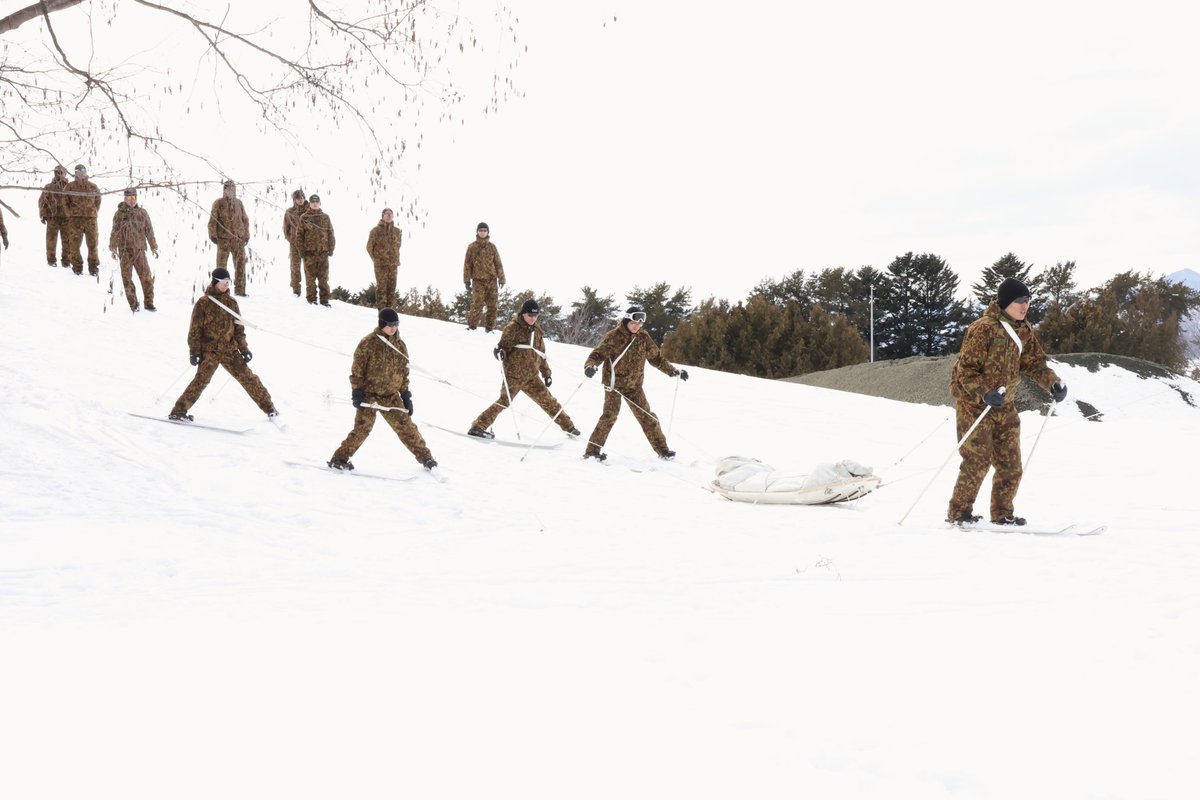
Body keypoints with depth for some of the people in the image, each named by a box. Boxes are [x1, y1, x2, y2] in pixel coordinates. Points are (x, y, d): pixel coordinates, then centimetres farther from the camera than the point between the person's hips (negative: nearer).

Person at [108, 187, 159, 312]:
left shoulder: (142, 213, 6)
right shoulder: (119, 213, 2)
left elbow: (149, 231, 10)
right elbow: (114, 232, 4)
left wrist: (154, 247, 8)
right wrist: (113, 248, -3)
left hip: (139, 249, 1)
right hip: (125, 250, -1)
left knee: (146, 276, -3)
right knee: (127, 278, 0)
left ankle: (149, 303, 6)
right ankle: (133, 304, 8)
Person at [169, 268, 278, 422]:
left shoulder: (231, 302, 9)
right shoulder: (203, 303, -4)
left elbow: (238, 327, 14)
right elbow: (195, 329, -3)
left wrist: (243, 348, 9)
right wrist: (194, 351, -8)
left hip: (230, 349, 4)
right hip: (209, 350, -4)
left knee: (247, 377, 1)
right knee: (201, 380, -18)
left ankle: (268, 407, 11)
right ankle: (178, 411, -14)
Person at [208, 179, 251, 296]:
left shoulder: (238, 203, 12)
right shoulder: (218, 203, 1)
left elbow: (245, 220, 17)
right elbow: (212, 220, 0)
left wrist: (246, 235, 13)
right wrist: (213, 235, -5)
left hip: (238, 239, 3)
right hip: (223, 239, -3)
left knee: (240, 264, 2)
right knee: (221, 265, 1)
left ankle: (240, 290, 7)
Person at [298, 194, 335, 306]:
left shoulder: (325, 217, 10)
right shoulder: (304, 218, 4)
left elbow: (330, 234, 11)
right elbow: (300, 235, 2)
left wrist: (331, 249, 4)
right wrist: (302, 250, -4)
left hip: (323, 252, 2)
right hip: (309, 252, -2)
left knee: (324, 277, 3)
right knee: (310, 276, 0)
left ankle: (324, 299, 8)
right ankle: (311, 298, 6)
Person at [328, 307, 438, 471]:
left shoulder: (400, 345, 7)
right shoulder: (368, 343, -9)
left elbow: (403, 372, 14)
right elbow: (357, 369, -7)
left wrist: (406, 395, 11)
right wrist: (356, 392, -12)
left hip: (391, 396, 4)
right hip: (369, 394, -4)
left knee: (406, 426, 3)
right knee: (362, 428, -12)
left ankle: (425, 457, 13)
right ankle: (339, 459, -3)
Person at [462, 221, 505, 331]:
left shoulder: (492, 247, 10)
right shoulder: (472, 247, 5)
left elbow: (498, 264, 12)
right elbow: (467, 264, 5)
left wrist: (501, 279, 6)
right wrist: (467, 280, -2)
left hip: (492, 280, 2)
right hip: (478, 280, -2)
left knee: (492, 305, 0)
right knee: (477, 304, -13)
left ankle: (489, 328, 9)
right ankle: (472, 326, -3)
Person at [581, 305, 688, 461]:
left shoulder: (643, 338, 2)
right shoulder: (614, 337, -12)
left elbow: (656, 357, 14)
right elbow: (598, 354, -17)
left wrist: (674, 371, 12)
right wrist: (590, 365, -39)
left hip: (634, 385, 4)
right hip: (614, 383, -4)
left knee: (646, 416, 5)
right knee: (610, 415, -18)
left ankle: (662, 449, 15)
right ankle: (592, 450, -14)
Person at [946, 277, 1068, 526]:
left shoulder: (1024, 330, 4)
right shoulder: (983, 329, -20)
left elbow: (1033, 362, 9)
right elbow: (966, 370, -20)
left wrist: (1053, 382, -9)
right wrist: (985, 394, -33)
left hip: (1003, 405, 7)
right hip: (974, 402, -7)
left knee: (1010, 465, 7)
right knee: (978, 461, -11)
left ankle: (1002, 514, 19)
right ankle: (958, 513, 0)